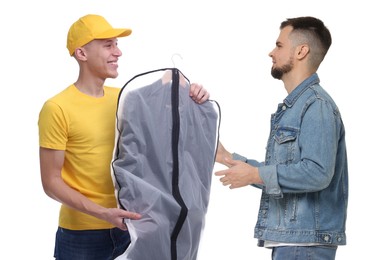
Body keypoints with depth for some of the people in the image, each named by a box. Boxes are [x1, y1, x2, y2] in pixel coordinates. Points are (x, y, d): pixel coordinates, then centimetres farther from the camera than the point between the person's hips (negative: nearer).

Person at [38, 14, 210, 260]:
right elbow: (51, 182, -11)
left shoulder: (124, 98, 6)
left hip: (128, 227, 5)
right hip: (82, 234, -5)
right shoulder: (57, 109, -11)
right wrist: (103, 213, -22)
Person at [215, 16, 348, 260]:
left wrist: (254, 175, -17)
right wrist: (228, 157, 18)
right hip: (288, 239, 9)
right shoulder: (291, 106, 17)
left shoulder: (317, 105, -13)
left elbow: (317, 172, -24)